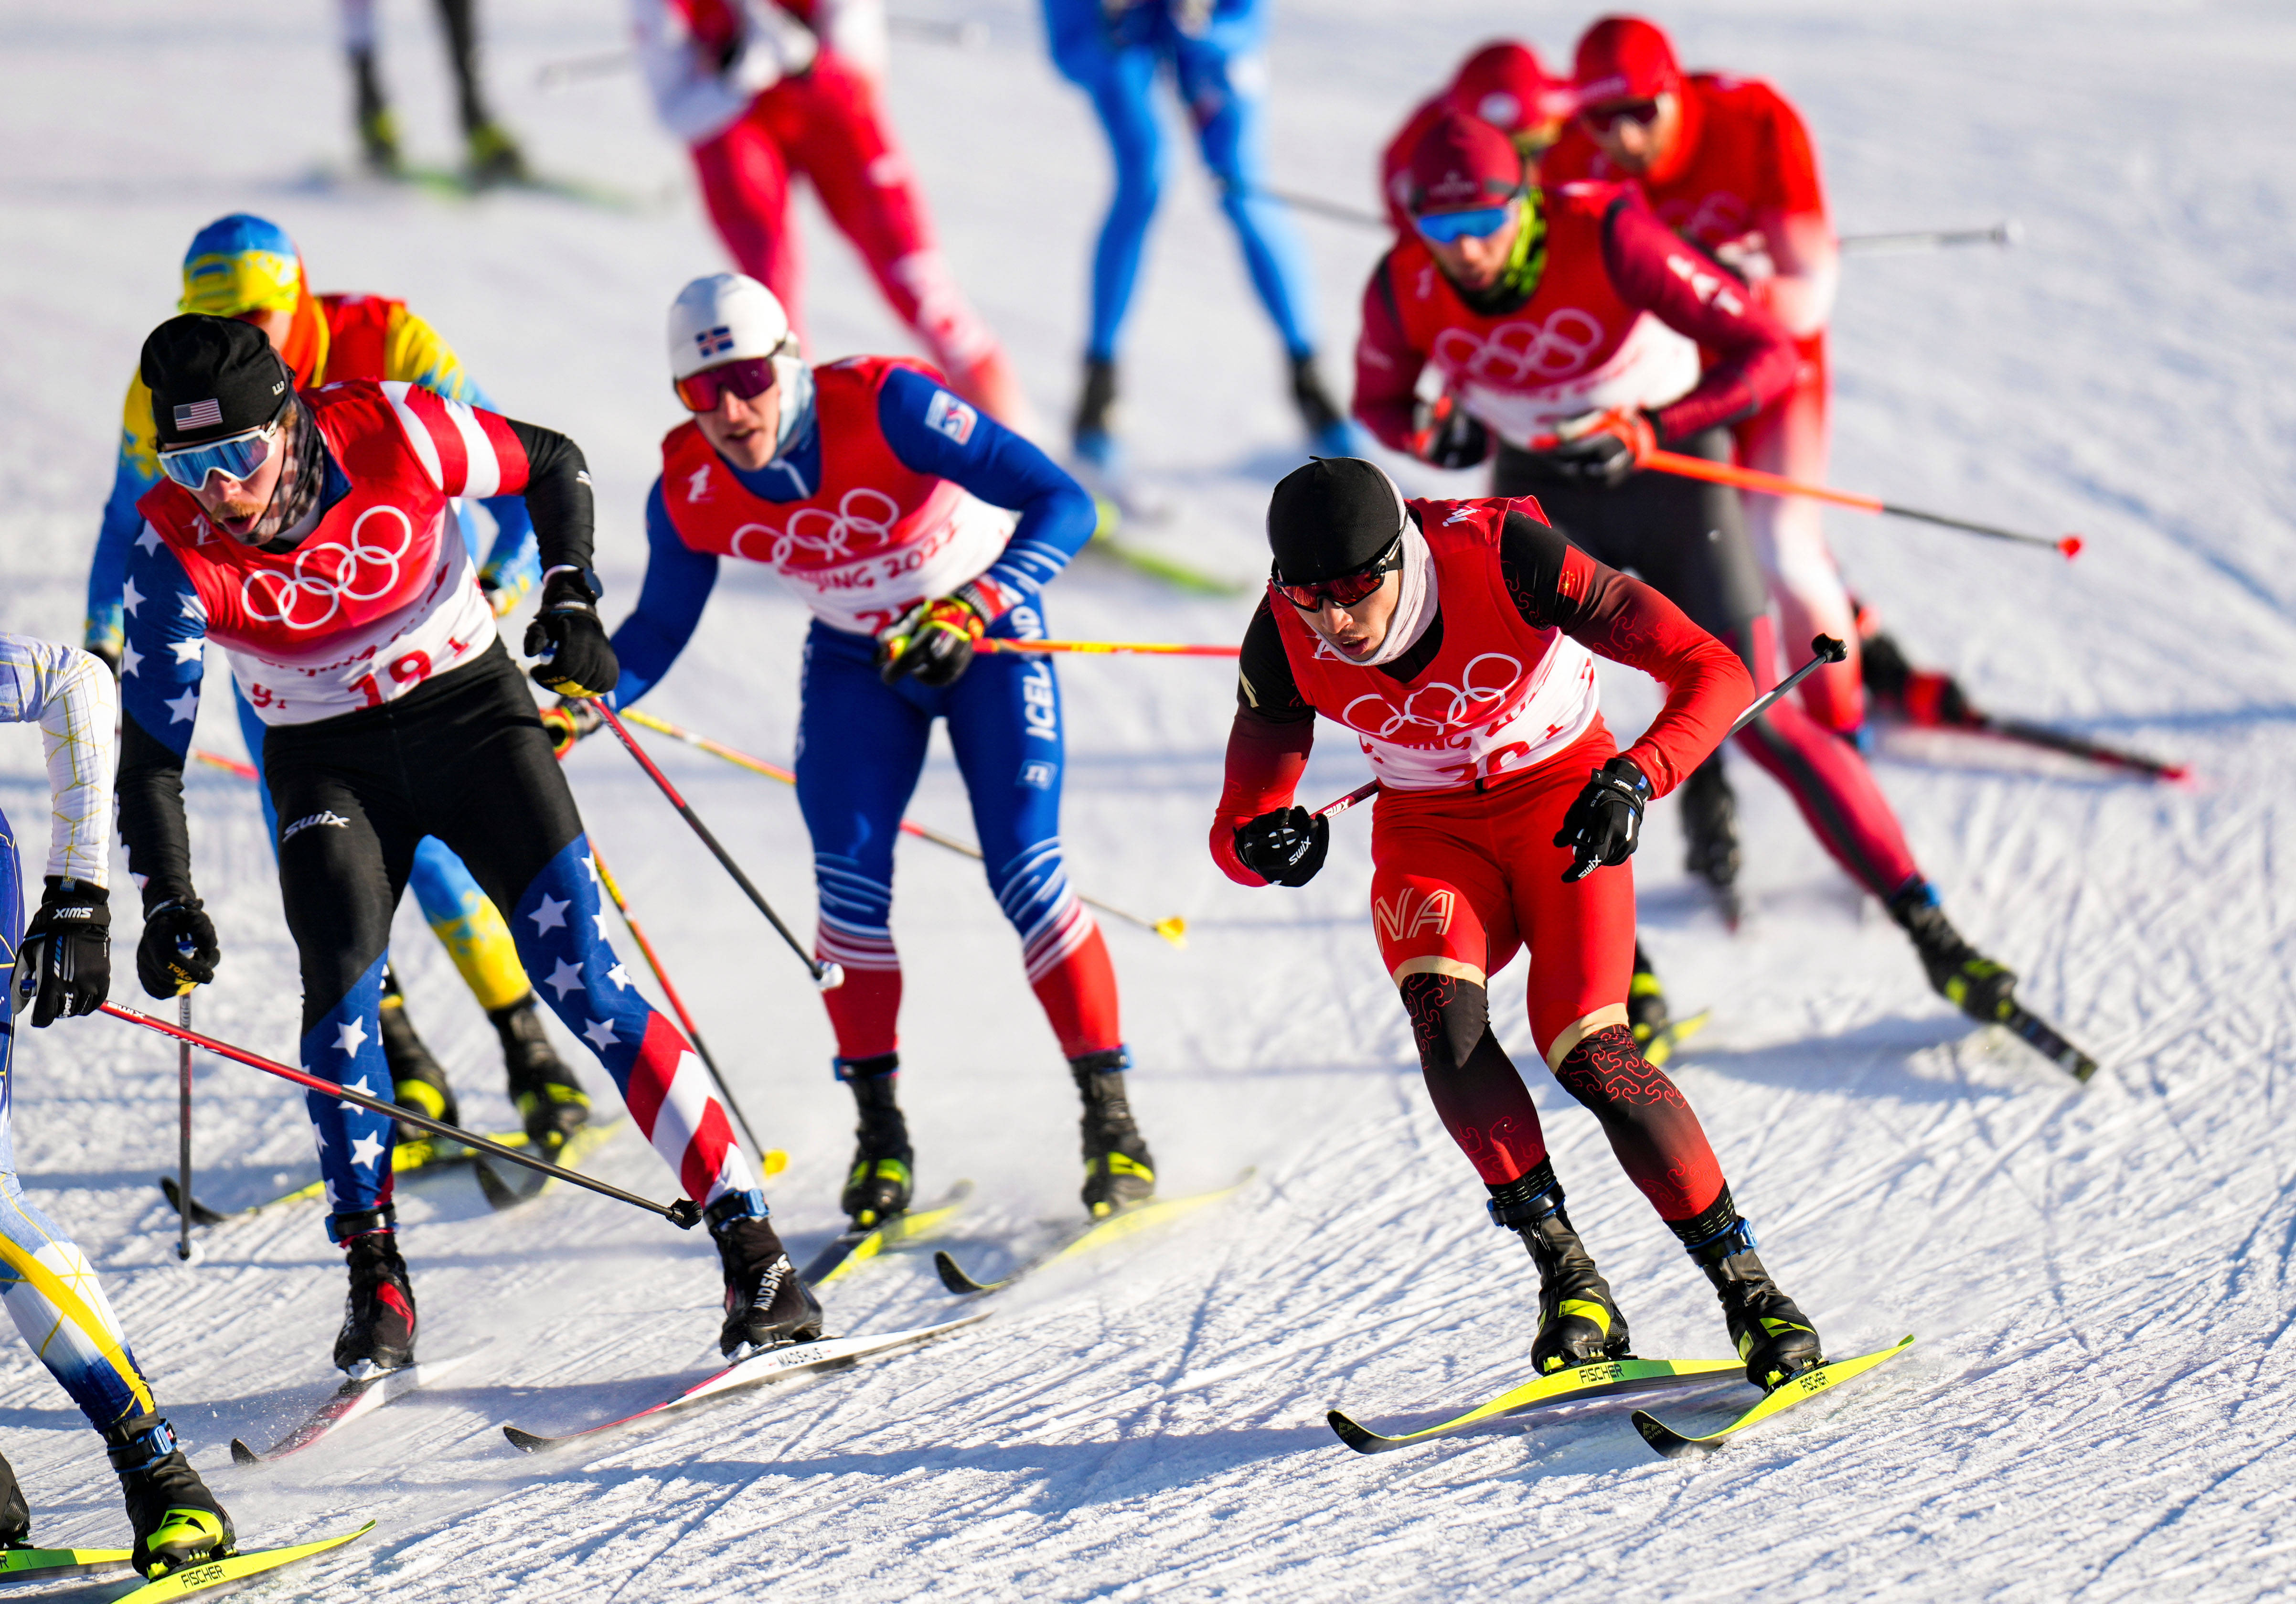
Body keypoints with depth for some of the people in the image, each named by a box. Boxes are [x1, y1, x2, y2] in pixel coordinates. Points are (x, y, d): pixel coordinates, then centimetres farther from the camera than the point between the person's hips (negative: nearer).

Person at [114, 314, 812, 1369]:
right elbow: (151, 748, -16)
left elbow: (554, 464, -2)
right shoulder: (174, 550, -20)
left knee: (580, 977, -12)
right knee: (340, 982, -21)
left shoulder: (390, 437, -22)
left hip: (468, 706, -1)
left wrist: (570, 599, -13)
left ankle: (752, 1251, -9)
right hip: (325, 759, 1)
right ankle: (375, 1282, -4)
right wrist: (168, 903, -27)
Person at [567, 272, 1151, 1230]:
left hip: (988, 634, -3)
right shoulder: (689, 490, -19)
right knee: (849, 887, -12)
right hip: (857, 661, 3)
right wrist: (580, 707, -19)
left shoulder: (885, 405, -33)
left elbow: (1060, 502, -33)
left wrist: (972, 609, -45)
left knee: (1024, 872, -14)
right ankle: (879, 1132, 4)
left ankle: (1110, 1117, -1)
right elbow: (659, 630, -2)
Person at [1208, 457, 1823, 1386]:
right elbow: (1235, 829, -9)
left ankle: (1748, 1290, -11)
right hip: (1427, 831, 3)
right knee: (1442, 1009, -29)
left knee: (1584, 1047, -24)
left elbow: (1712, 673, -27)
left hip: (1560, 797, -2)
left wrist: (1635, 779, -44)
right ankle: (1566, 1276, -18)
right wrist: (1260, 846, -33)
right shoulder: (1286, 644, -19)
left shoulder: (1501, 558, -29)